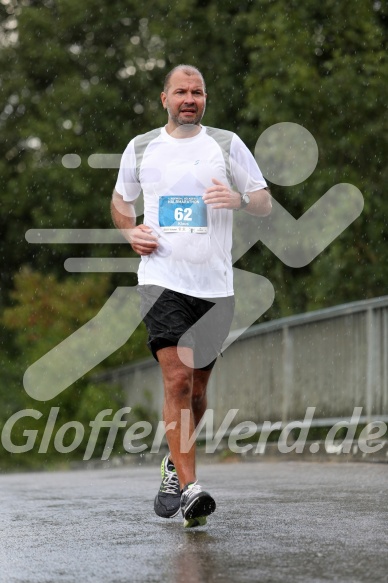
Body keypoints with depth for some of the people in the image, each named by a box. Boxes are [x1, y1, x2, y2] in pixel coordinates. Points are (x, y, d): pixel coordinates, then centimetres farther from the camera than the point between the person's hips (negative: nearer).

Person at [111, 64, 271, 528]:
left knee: (196, 389, 9)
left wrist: (239, 198, -14)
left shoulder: (227, 144, 6)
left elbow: (265, 204, 8)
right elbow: (120, 199, 24)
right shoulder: (140, 148, 9)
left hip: (214, 284, 1)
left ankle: (175, 464, 35)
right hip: (162, 280, -1)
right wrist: (131, 232, 2)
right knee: (176, 379, -16)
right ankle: (189, 489, -17)